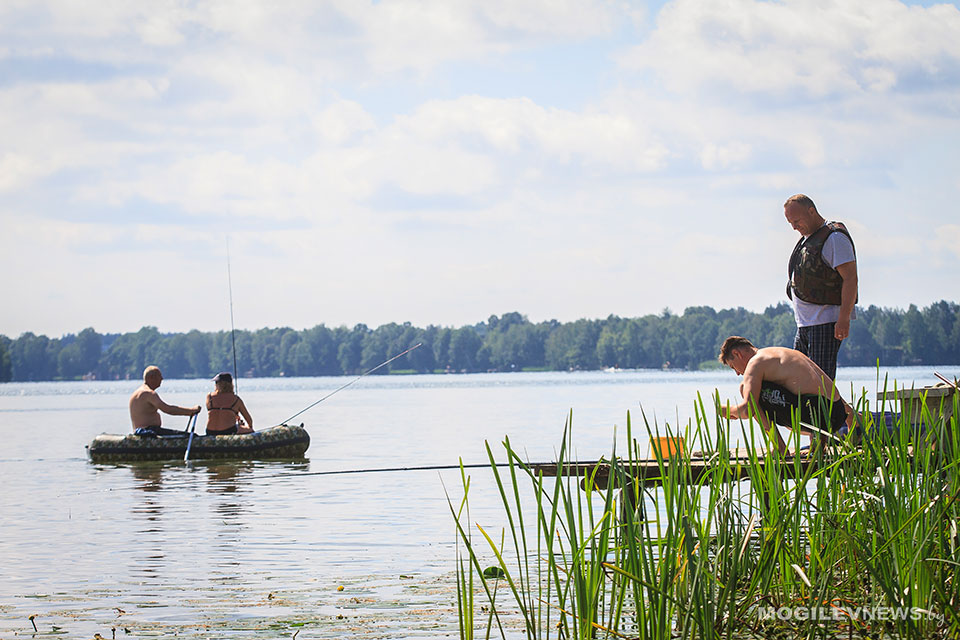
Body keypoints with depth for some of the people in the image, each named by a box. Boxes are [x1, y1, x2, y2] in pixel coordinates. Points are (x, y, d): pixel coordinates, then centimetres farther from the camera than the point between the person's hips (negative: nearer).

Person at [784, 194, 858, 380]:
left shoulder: (835, 237, -10)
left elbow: (850, 278, -17)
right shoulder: (807, 239, 19)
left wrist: (843, 319, -24)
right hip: (805, 323, 10)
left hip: (827, 321, -10)